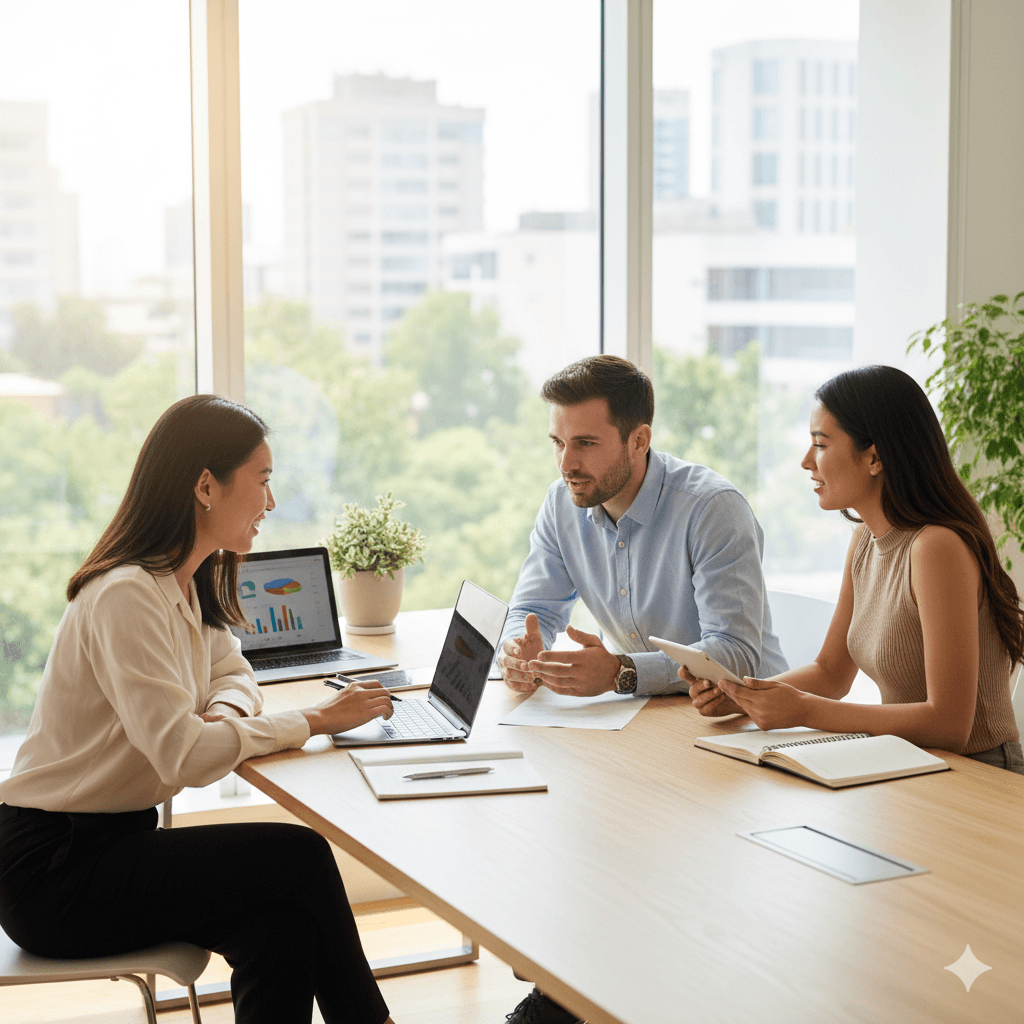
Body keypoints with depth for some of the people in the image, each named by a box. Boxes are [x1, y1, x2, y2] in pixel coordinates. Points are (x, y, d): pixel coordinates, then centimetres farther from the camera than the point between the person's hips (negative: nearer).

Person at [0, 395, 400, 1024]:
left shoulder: (190, 586, 6)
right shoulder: (127, 596, -23)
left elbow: (233, 673, 19)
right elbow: (184, 756, -30)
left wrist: (225, 713, -7)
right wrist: (316, 721, -20)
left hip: (113, 841, 8)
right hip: (51, 871, -8)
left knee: (281, 925, -16)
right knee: (301, 856, -15)